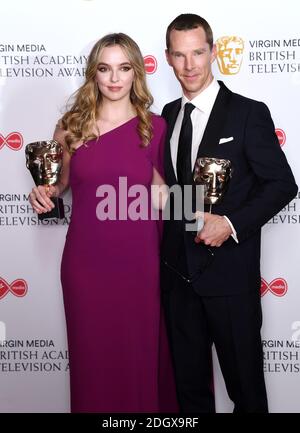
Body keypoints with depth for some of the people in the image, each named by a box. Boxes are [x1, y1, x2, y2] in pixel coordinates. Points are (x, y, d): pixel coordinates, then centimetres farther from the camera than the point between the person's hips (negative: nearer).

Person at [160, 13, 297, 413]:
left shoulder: (249, 113, -8)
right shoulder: (168, 115, 9)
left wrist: (232, 224, -20)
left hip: (230, 272, -5)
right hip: (178, 272, 5)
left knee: (244, 381, 11)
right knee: (188, 380, 18)